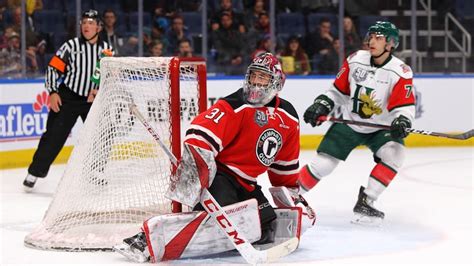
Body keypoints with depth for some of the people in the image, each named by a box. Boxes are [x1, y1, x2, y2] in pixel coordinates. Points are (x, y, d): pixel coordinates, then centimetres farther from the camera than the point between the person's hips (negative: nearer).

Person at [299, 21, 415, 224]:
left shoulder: (400, 72, -16)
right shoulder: (355, 60, -7)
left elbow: (405, 106, -18)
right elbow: (338, 90, 6)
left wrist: (402, 122, -37)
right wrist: (321, 105, -6)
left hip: (380, 128, -1)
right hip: (348, 124, 1)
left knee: (394, 154, -28)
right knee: (322, 164, -8)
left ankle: (365, 203, -18)